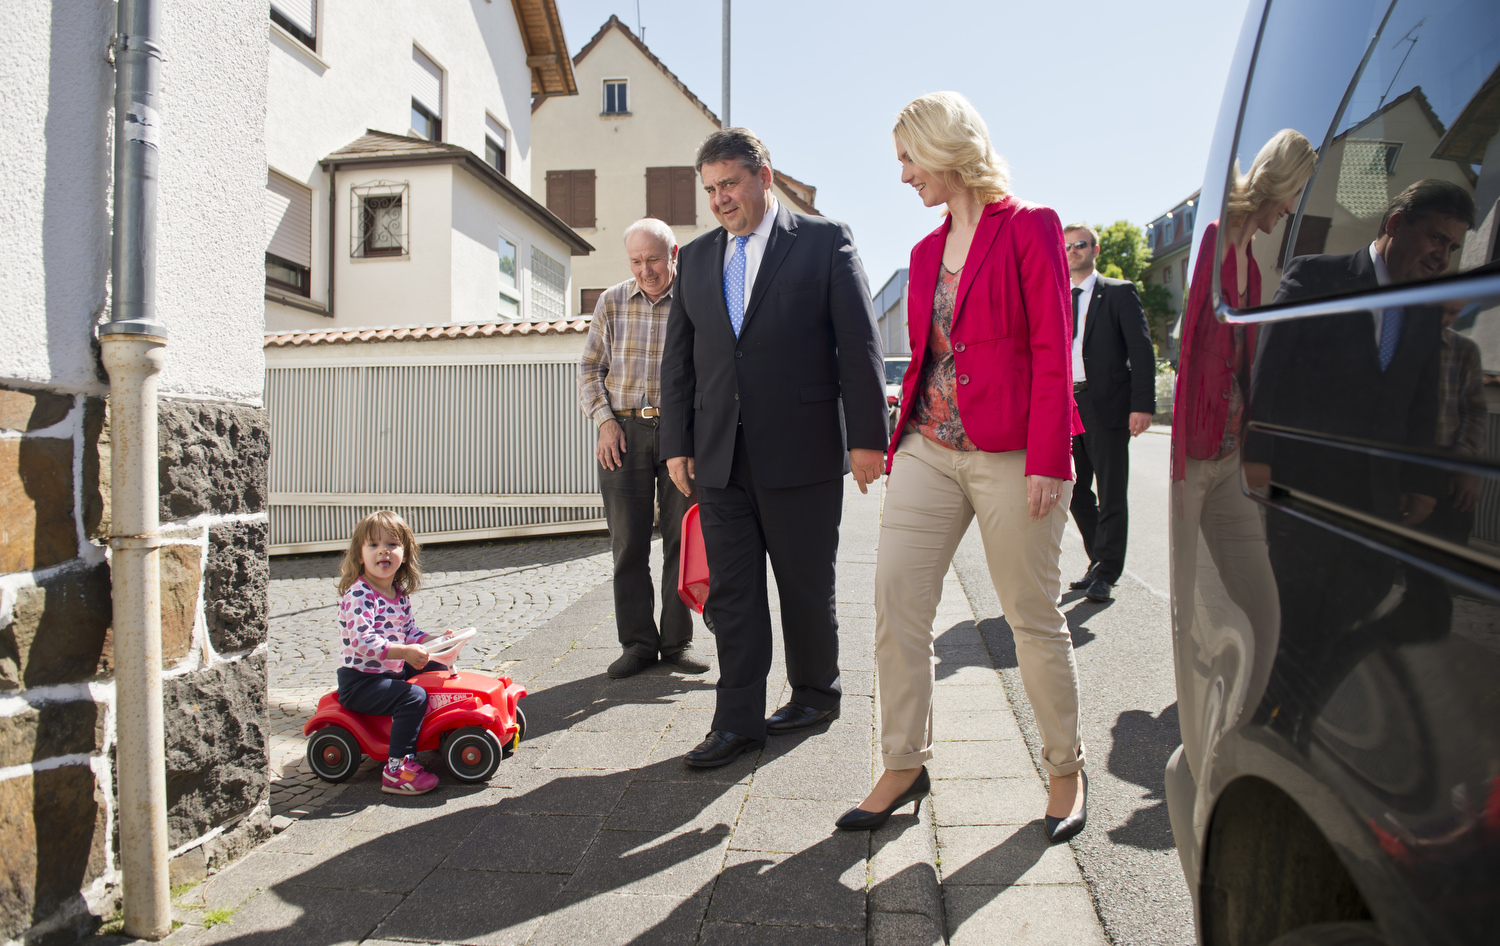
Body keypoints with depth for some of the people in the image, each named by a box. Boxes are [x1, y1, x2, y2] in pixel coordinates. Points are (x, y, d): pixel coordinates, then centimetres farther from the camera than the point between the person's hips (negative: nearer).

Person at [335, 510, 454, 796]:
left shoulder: (400, 593, 7)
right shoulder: (358, 596, -21)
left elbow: (409, 631, 15)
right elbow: (364, 641, -32)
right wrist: (405, 652, -38)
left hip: (392, 670, 9)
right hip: (359, 681, -9)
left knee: (438, 672, 16)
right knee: (414, 697, -27)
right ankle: (397, 769, -23)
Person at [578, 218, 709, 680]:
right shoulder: (612, 302, 9)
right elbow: (589, 368, 12)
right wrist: (604, 420, -2)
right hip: (624, 430, 2)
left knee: (682, 539, 2)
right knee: (628, 542, 3)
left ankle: (677, 641, 14)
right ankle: (637, 642, 13)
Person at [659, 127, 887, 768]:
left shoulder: (824, 241, 1)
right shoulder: (695, 258, 14)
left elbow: (859, 344, -3)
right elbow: (678, 358, 14)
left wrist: (866, 436, -8)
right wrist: (677, 443, 8)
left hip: (802, 451, -4)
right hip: (719, 456, 4)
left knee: (806, 587, 9)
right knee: (730, 592, 5)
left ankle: (816, 694, 30)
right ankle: (738, 721, 15)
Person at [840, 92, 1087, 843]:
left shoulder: (1029, 228, -3)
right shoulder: (927, 251, 15)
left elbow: (1052, 350, -10)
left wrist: (1047, 459, -16)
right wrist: (901, 440, 9)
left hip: (1010, 456, -6)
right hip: (930, 449, 6)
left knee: (1032, 616, 5)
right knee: (895, 605, 0)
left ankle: (1066, 769, 25)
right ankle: (903, 766, 14)